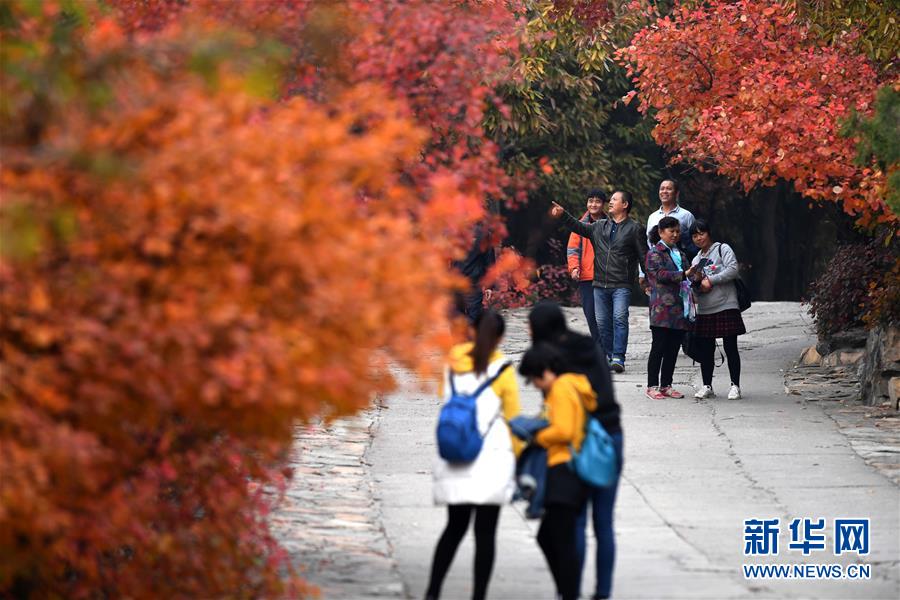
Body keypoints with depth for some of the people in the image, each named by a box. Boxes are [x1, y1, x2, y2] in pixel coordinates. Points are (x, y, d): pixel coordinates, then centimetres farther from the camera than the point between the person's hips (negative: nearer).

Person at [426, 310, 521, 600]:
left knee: (454, 527, 16)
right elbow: (513, 418, -2)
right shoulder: (502, 371, -5)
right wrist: (520, 458, 5)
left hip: (454, 460, 4)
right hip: (492, 459, -4)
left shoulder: (453, 365, 5)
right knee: (485, 532, 0)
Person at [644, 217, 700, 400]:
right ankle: (652, 386, 0)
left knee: (673, 348, 7)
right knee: (659, 347, -5)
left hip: (680, 309, 7)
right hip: (662, 308, -7)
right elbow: (661, 274, -15)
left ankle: (666, 385, 13)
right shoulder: (654, 253, -1)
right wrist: (683, 274, -24)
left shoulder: (680, 254, 22)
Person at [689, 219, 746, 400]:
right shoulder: (696, 259, 20)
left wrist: (711, 281, -13)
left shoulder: (723, 249, 2)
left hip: (726, 306, -6)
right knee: (705, 349, 4)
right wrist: (697, 285, -3)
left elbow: (733, 269, -13)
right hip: (704, 310, 6)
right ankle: (707, 387, 13)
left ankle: (735, 386, 2)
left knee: (730, 348, -3)